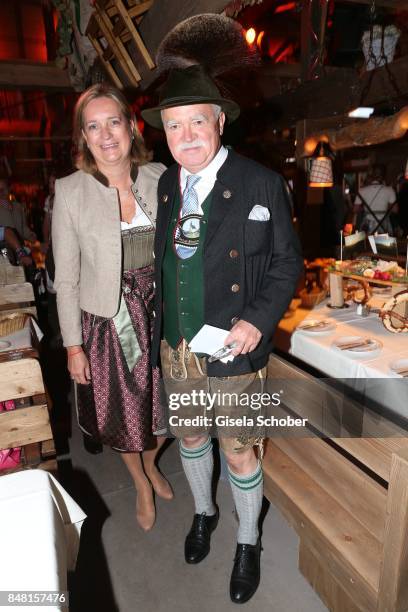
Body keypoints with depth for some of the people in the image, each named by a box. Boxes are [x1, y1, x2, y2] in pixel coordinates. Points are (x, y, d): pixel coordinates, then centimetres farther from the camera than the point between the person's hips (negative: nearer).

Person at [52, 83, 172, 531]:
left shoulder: (160, 178, -2)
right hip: (108, 321, -2)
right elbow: (66, 279, -6)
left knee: (163, 405, 17)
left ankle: (151, 463, 52)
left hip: (161, 315, 2)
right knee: (124, 414, 16)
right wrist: (73, 345, -6)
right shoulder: (70, 192, -9)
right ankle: (142, 485, 47)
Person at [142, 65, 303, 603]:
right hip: (176, 347, 5)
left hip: (234, 350, -4)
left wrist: (259, 320, -19)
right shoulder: (165, 185, 5)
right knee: (190, 436, 22)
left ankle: (248, 543, 41)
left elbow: (287, 262, -6)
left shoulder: (261, 184, -10)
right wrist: (161, 332, 8)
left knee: (240, 453, 11)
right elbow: (164, 264, 10)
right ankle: (204, 512, 52)